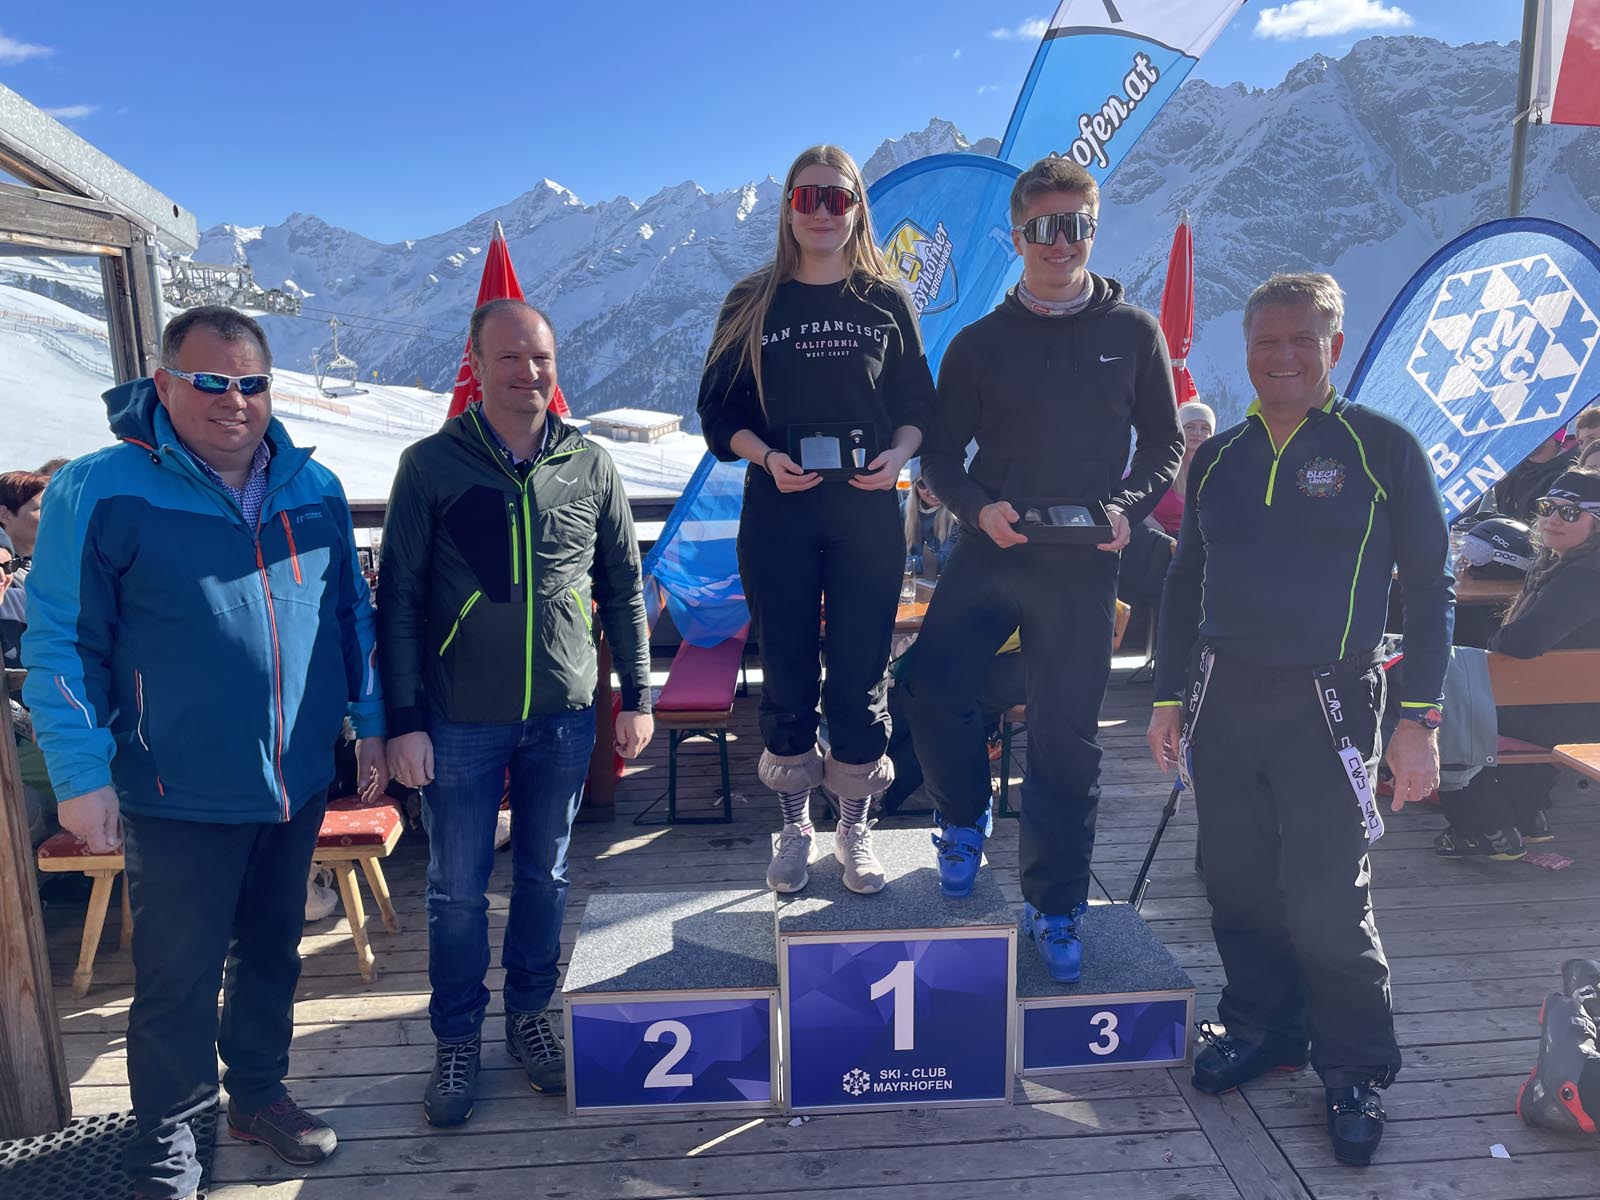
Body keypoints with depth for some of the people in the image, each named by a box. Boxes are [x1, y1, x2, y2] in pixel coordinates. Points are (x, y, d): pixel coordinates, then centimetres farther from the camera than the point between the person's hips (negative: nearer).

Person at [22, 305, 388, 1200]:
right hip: (180, 796, -4)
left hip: (298, 783, 4)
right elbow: (61, 644, -9)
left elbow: (352, 614, 10)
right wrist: (83, 775, -12)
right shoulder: (99, 492, -11)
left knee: (273, 953, 20)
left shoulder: (315, 488, 3)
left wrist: (370, 722, 9)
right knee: (178, 977, 10)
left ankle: (259, 1093, 41)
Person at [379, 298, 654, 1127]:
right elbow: (398, 600, -4)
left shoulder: (591, 467, 1)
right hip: (460, 722, -2)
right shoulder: (430, 466, -5)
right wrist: (403, 720, -7)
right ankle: (456, 1040, 30)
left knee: (545, 876, 15)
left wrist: (636, 696, 6)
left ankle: (529, 1014, 36)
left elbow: (623, 589, 7)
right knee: (456, 889, 10)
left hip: (562, 716, 2)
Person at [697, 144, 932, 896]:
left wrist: (898, 454, -12)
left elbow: (919, 404, 8)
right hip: (777, 514, 0)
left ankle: (855, 827, 23)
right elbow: (719, 414, 4)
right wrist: (766, 456, -14)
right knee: (786, 677, 7)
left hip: (868, 514, 0)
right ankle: (794, 827, 26)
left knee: (860, 677, 5)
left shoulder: (886, 299, 6)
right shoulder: (753, 303, 4)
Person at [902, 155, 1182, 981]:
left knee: (1067, 738, 3)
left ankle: (1055, 909, 20)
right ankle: (965, 817, 16)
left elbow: (1164, 444, 10)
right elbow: (941, 454, 7)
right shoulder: (980, 343, 5)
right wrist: (979, 508, -13)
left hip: (1083, 565, 0)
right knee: (931, 687, -16)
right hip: (992, 548, 1)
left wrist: (1122, 506, -9)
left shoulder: (1133, 333, 5)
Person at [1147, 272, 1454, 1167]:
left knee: (1326, 904, -1)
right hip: (1222, 700, 4)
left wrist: (1420, 721, -7)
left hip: (1327, 708, -4)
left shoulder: (1384, 448, -2)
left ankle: (1357, 1072, 22)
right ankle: (1261, 1028, 32)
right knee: (1239, 890, 11)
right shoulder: (1218, 458, 9)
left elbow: (1430, 589, -1)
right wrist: (1169, 698, 11)